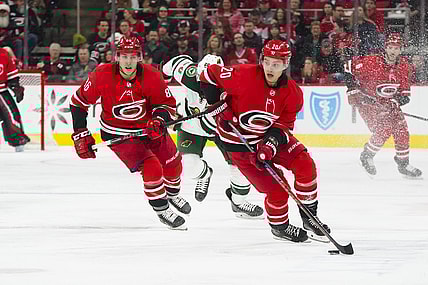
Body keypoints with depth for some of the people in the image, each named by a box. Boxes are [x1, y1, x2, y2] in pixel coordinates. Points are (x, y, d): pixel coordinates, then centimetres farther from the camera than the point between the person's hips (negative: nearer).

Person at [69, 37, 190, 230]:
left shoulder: (151, 76, -20)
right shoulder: (102, 76, -24)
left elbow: (167, 103, -10)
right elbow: (79, 102, -12)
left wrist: (159, 121, -32)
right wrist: (81, 135, -12)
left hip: (148, 126, 4)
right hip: (118, 133, -4)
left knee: (172, 163, 16)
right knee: (151, 168, -20)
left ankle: (172, 195, 49)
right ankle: (161, 209, 1)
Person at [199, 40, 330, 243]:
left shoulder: (293, 93, -11)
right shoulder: (244, 76, -25)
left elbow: (284, 125, -7)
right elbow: (209, 74, -14)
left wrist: (271, 142, -25)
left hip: (270, 136, 5)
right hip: (240, 143, -5)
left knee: (305, 164, -9)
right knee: (276, 188, -10)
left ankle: (309, 218, 8)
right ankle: (279, 226, 17)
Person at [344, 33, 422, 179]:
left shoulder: (404, 66, -6)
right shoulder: (372, 62, -22)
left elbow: (405, 92, 0)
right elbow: (350, 66, -9)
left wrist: (396, 101, -20)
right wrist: (352, 89, -12)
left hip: (388, 102, 6)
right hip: (367, 100, -6)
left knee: (402, 130, -1)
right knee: (384, 129, -22)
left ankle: (403, 164, 14)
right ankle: (367, 156, 0)